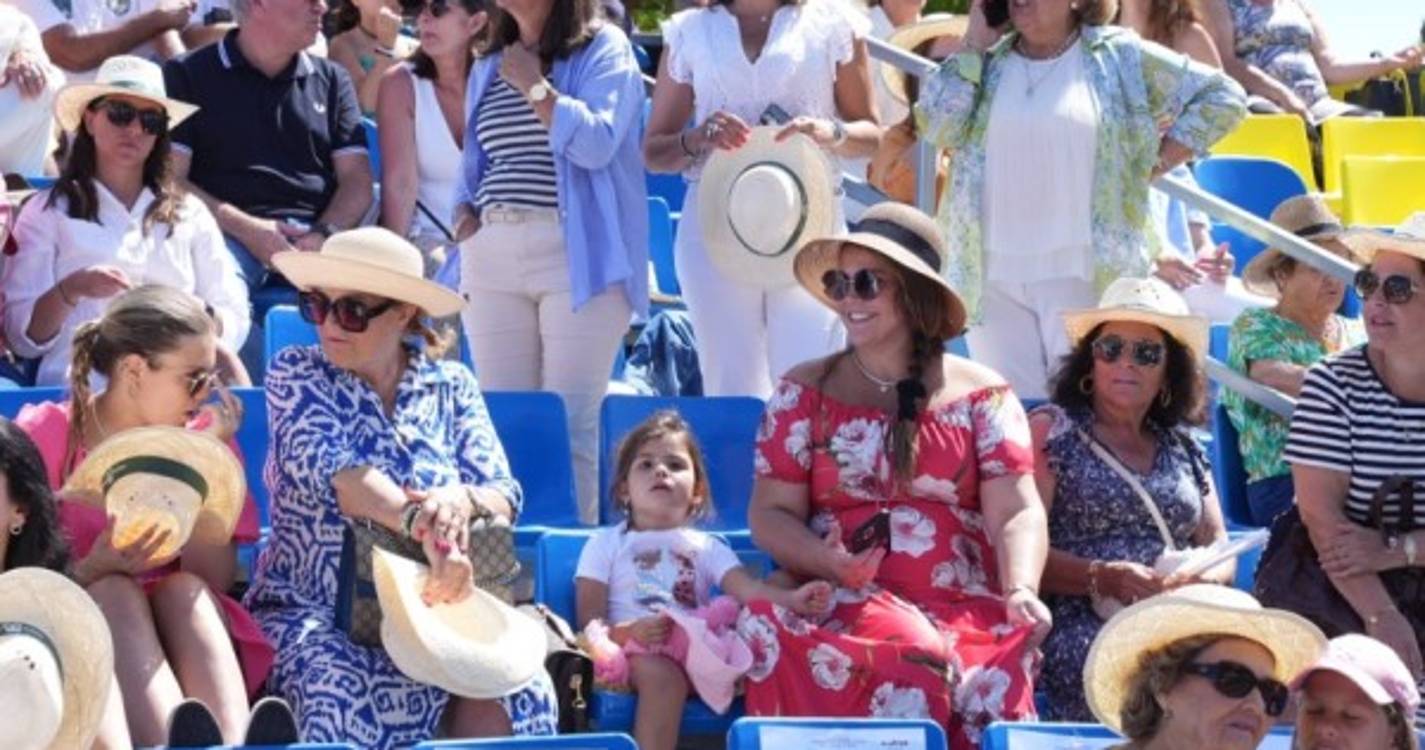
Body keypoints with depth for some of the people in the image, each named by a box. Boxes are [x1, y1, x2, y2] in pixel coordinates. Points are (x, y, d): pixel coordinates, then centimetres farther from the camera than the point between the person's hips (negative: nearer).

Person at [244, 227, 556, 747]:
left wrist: (462, 500, -26)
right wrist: (425, 529, -35)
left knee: (518, 693, -30)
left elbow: (503, 495, 1)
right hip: (312, 612, -2)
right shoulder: (295, 373, 3)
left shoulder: (451, 386, 11)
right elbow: (333, 471, -16)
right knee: (347, 692, -38)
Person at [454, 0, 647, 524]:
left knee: (571, 423, -9)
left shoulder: (603, 49, 1)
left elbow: (596, 144, -11)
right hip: (493, 254, 6)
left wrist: (533, 85, -6)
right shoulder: (489, 67, 20)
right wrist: (465, 211, 6)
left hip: (577, 255, -5)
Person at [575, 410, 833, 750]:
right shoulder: (606, 543, 17)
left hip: (700, 649, 4)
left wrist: (790, 599, -21)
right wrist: (629, 632, -18)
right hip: (635, 651, -4)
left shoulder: (707, 547, 24)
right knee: (663, 676, -38)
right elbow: (590, 623, 5)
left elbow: (747, 588, 3)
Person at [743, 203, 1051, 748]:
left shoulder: (982, 394, 13)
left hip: (967, 608, 1)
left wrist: (1021, 591, -17)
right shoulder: (805, 391, 14)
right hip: (844, 601, 0)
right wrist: (828, 561, -13)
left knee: (999, 676, -35)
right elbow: (771, 514, 9)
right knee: (915, 657, -36)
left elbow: (1016, 514, 3)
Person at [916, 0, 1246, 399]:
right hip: (991, 272, 3)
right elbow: (937, 125, -5)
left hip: (1080, 273, -3)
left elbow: (1222, 96, 6)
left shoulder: (1120, 58, 3)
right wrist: (973, 44, -2)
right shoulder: (987, 62, 11)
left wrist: (1158, 161, 0)